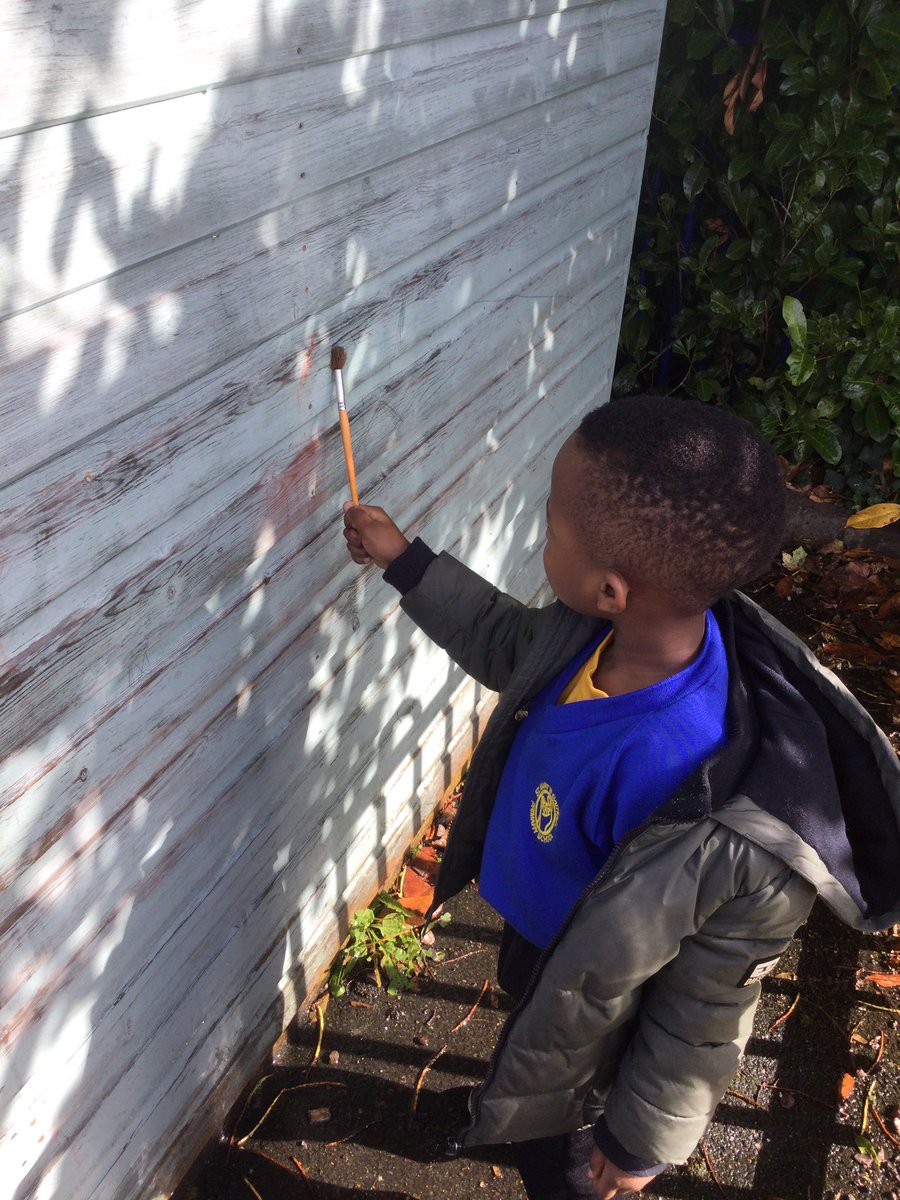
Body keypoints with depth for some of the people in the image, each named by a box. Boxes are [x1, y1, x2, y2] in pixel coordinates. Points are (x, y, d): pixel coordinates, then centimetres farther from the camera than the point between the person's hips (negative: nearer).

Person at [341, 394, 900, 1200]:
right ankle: (495, 1120, 72)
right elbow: (509, 646, -1)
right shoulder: (601, 628, -26)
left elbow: (701, 1021, -27)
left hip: (594, 1028, -6)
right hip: (539, 949, 7)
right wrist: (405, 560, 2)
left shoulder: (730, 843, -46)